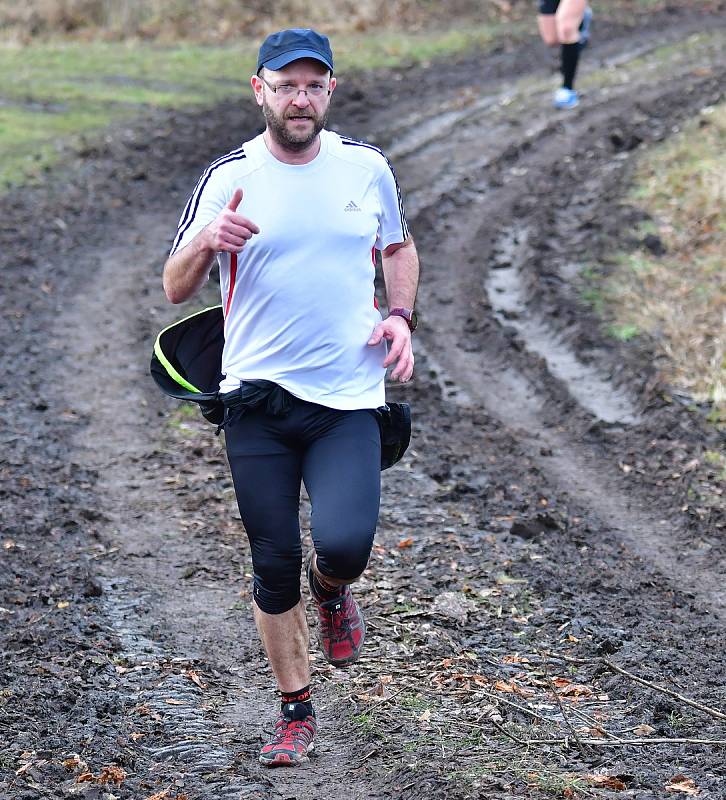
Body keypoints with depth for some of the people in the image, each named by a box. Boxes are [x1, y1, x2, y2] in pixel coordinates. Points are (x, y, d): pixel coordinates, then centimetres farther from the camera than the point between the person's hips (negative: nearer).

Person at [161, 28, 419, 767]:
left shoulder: (367, 167, 4)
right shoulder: (228, 179, -2)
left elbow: (398, 246, 22)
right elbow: (175, 289, 1)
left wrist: (400, 316, 4)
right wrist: (207, 242, -21)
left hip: (349, 400, 0)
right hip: (259, 401, 0)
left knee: (345, 543, -19)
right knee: (274, 566, 3)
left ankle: (332, 591, 18)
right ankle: (296, 714, 21)